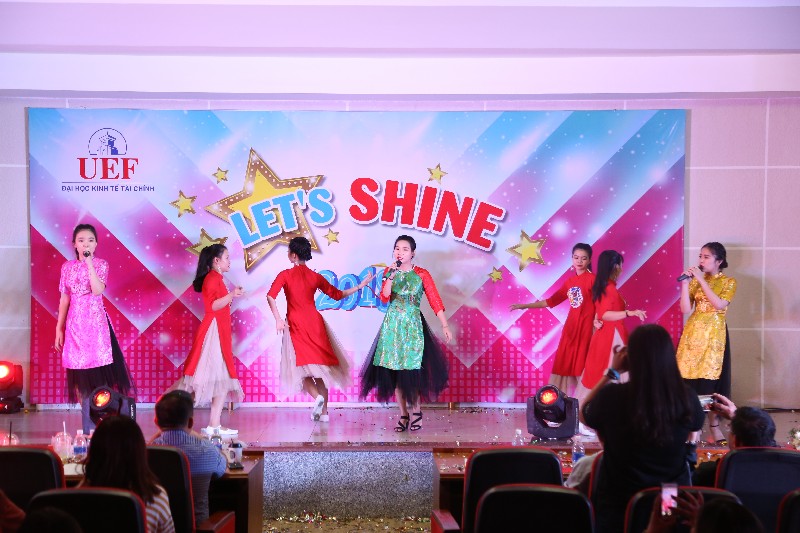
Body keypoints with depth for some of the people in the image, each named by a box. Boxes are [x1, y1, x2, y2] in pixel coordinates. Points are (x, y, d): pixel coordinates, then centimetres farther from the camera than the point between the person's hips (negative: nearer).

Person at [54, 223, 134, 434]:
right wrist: (59, 328, 8)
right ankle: (89, 428, 12)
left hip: (96, 323, -3)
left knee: (98, 373, -7)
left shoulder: (101, 264, 0)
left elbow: (97, 290, -18)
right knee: (81, 376, 5)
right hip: (75, 324, 3)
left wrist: (89, 262, -16)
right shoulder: (67, 267, 8)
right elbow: (64, 299, 10)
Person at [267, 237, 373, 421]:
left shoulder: (285, 275, -3)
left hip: (295, 324, -3)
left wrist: (278, 319, -15)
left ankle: (317, 397, -21)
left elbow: (270, 296, -16)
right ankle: (324, 412, 11)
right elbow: (337, 294, 11)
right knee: (319, 366, 11)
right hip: (315, 322, 3)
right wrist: (359, 286, 20)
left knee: (302, 366, 6)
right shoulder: (315, 277, 5)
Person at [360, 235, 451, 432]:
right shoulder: (389, 271, 5)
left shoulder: (422, 274, -2)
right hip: (392, 325, 3)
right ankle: (403, 414, 13)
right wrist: (390, 276, -20)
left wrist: (445, 325, -9)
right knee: (394, 371, 2)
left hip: (413, 326, -3)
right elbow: (384, 297, -7)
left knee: (411, 370, -5)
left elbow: (435, 300, -4)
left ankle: (416, 411, 15)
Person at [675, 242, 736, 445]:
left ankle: (714, 428, 7)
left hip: (714, 335, -3)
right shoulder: (695, 281, 7)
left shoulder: (729, 282, 0)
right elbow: (685, 309, -3)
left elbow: (719, 305, -18)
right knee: (690, 379, 1)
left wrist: (701, 280, -17)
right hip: (693, 334, 3)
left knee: (712, 380, -1)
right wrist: (685, 283, -10)